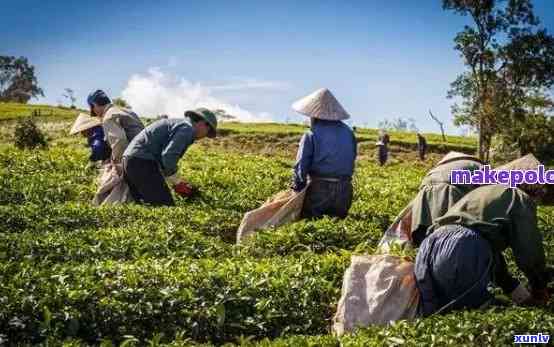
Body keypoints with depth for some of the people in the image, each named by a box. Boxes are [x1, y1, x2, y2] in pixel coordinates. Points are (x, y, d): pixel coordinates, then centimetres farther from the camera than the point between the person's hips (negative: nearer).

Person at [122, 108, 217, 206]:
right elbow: (168, 157, -19)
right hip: (142, 161, -10)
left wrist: (175, 183, 24)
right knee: (166, 205, -13)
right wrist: (178, 183, -7)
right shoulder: (187, 129, -5)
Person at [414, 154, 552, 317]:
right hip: (462, 252, -8)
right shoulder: (520, 198, 13)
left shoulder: (481, 193, 37)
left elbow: (491, 249, 40)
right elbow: (528, 251, 9)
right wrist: (540, 288, 29)